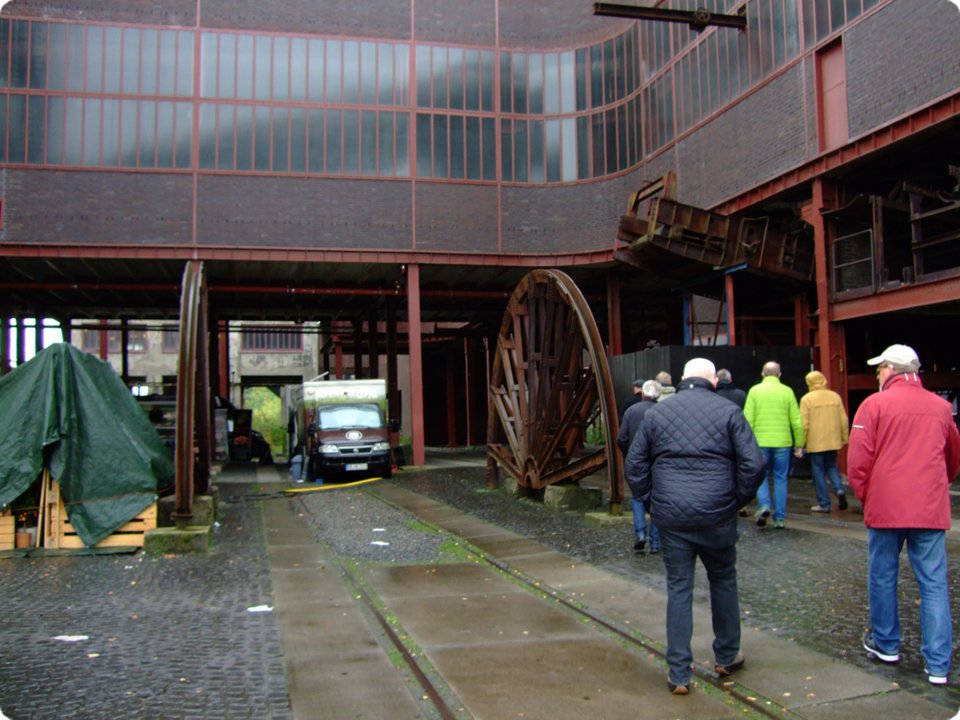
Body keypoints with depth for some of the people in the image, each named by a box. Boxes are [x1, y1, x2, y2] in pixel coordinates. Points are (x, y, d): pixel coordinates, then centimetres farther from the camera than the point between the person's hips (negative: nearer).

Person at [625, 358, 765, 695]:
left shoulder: (656, 413, 6)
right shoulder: (728, 411, -1)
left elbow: (634, 465, 7)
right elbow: (753, 463, -7)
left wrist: (650, 498, 14)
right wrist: (738, 499, 5)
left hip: (670, 517, 1)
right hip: (716, 516, -1)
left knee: (678, 589, 7)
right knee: (723, 580, 19)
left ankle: (679, 674, 9)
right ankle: (727, 656, 34)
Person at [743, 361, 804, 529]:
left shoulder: (754, 391, 0)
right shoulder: (787, 391, 1)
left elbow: (748, 419, -5)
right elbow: (797, 422, 0)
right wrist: (799, 444, 9)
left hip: (760, 441, 0)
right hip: (782, 442, 0)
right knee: (780, 478, 9)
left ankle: (764, 505, -8)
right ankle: (780, 518, 9)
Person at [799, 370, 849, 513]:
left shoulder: (806, 399, -8)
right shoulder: (835, 396, 5)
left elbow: (804, 424, -11)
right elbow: (843, 420, 6)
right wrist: (844, 438, 16)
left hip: (815, 443, -4)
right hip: (833, 441, 4)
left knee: (818, 472, 5)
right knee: (831, 467, 21)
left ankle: (824, 504, 6)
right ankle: (840, 489, -2)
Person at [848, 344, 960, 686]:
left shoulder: (874, 404, -6)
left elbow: (858, 459, -9)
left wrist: (863, 494, 6)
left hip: (885, 507, -3)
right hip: (931, 510, 3)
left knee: (882, 577, 13)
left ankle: (886, 644, 26)